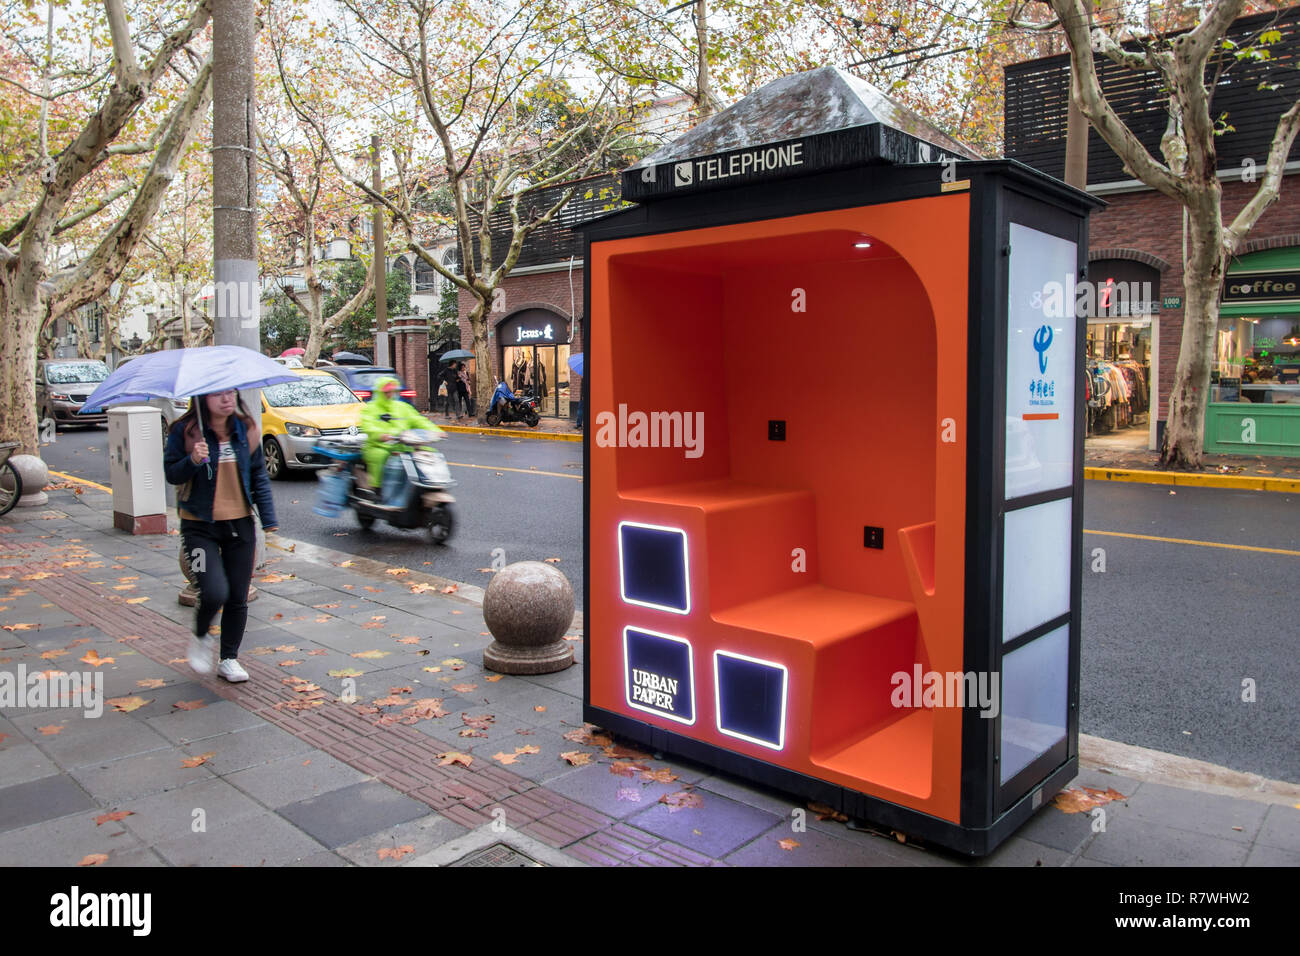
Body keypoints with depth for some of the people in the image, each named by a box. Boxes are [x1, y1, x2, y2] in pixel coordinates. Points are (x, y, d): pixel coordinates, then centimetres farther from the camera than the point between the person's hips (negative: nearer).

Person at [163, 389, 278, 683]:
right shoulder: (184, 431, -6)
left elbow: (259, 476, 8)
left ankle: (229, 658, 24)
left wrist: (269, 521, 3)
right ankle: (200, 638, 17)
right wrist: (192, 461, -26)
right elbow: (171, 474, -5)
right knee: (214, 592, -16)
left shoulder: (244, 430, 4)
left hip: (240, 524, 3)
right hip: (200, 526, -3)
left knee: (238, 598, 6)